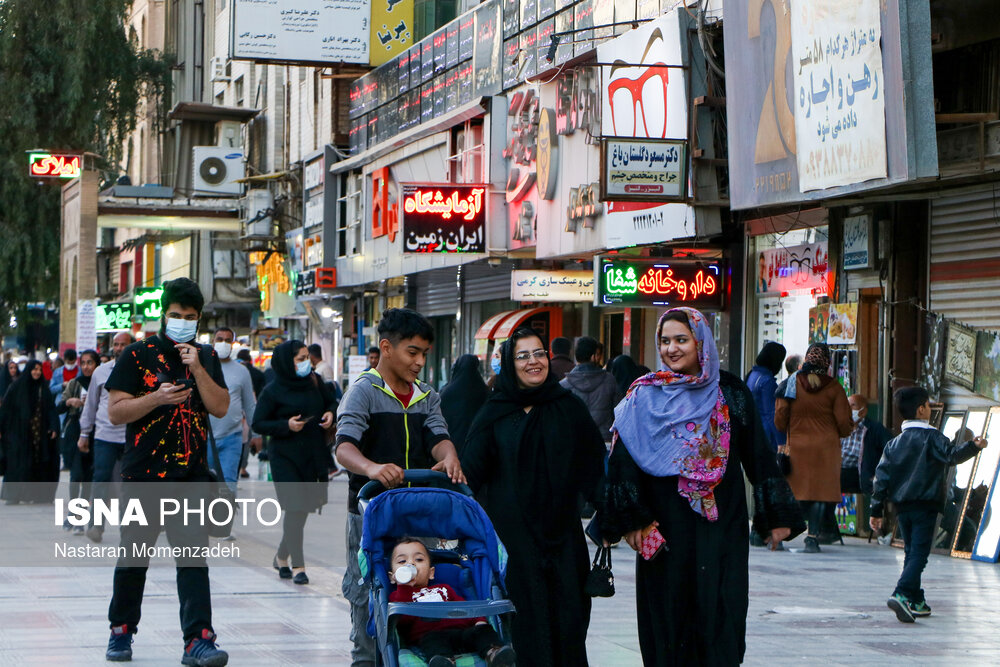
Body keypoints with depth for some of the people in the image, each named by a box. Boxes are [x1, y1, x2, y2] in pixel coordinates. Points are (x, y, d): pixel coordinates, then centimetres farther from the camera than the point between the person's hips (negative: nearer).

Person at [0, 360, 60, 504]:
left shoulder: (43, 388, 10)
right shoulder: (17, 387, 2)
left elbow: (51, 409, 6)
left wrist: (54, 427, -7)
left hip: (40, 432, 3)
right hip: (19, 431, -3)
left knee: (39, 464, -1)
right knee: (18, 464, -6)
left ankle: (38, 494, 5)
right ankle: (14, 495, -3)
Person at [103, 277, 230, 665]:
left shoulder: (206, 358, 11)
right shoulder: (138, 355, 1)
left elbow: (220, 408, 0)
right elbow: (115, 412, -4)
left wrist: (197, 368, -10)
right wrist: (156, 398, -18)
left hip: (191, 477, 1)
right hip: (143, 475, -1)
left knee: (194, 557, -8)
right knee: (133, 556, 9)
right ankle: (121, 630, 26)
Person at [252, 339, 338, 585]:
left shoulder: (315, 381, 5)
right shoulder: (273, 391, -8)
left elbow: (332, 401, 20)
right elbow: (258, 423, -6)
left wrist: (331, 413, -3)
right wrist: (286, 425, -19)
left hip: (313, 455, 5)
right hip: (285, 456, -5)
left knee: (303, 509, 10)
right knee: (295, 508, -10)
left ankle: (282, 557, 28)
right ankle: (297, 566, -6)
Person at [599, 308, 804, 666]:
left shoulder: (730, 392, 5)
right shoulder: (645, 396, 2)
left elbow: (758, 455, 6)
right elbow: (624, 461, -3)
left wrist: (777, 515, 2)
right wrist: (631, 520, -11)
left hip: (722, 526, 0)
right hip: (666, 528, 0)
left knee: (721, 615, -3)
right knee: (669, 615, 2)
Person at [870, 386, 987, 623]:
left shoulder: (894, 443, 11)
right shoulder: (931, 437, -5)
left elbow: (881, 477, 8)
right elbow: (951, 455, -23)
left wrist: (876, 511, 10)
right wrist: (974, 446, -28)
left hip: (901, 506, 6)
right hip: (925, 505, -6)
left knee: (911, 552, 16)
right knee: (919, 553, -8)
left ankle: (916, 601, 19)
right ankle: (902, 594, -26)